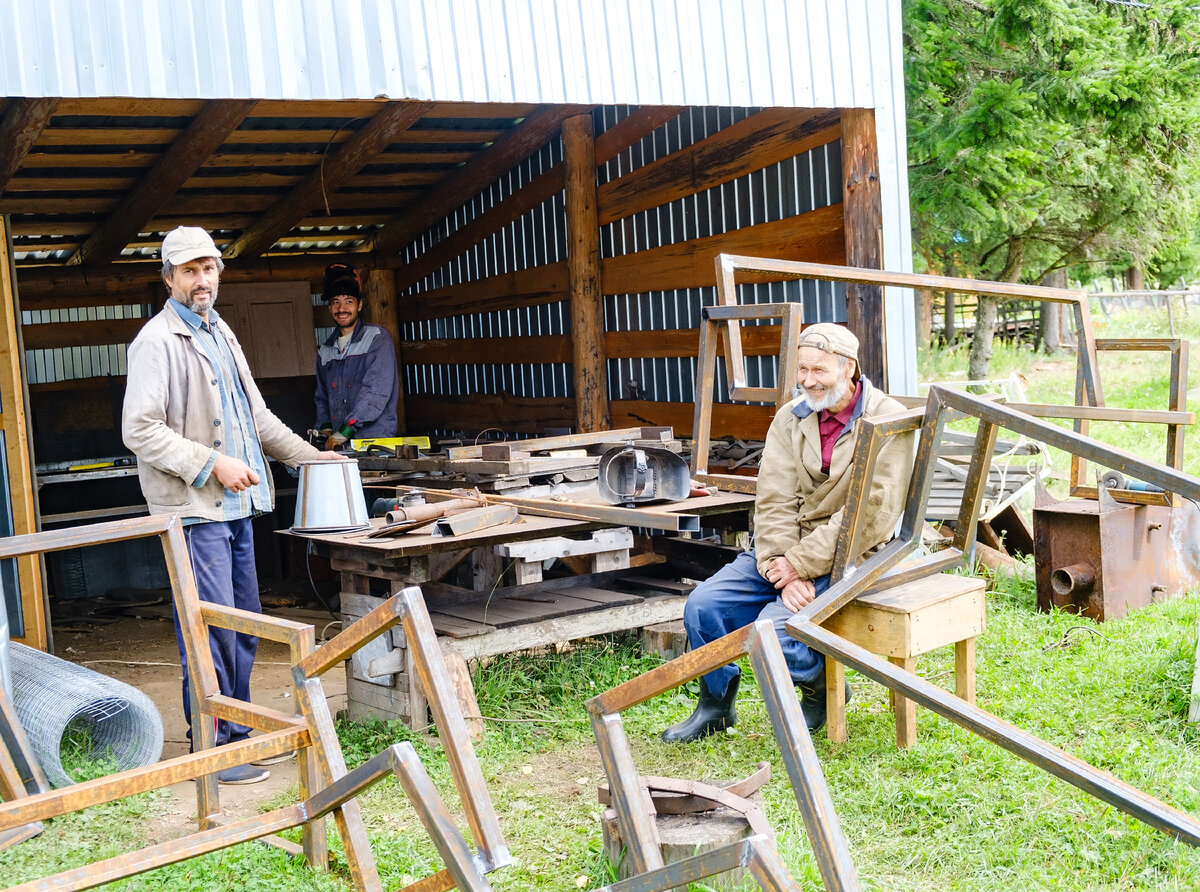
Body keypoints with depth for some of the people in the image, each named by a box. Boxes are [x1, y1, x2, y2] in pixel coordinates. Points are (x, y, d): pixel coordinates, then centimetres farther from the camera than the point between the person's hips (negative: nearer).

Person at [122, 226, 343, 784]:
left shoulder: (220, 335, 19)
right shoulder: (157, 341, -9)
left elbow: (255, 415, 26)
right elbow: (140, 431, -16)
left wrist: (308, 456, 20)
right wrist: (213, 464, -19)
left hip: (235, 505, 9)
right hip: (194, 508, -9)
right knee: (211, 630, -7)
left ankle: (238, 731, 24)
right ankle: (211, 748, 1)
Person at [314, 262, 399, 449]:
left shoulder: (377, 339, 2)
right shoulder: (325, 351, 20)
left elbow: (377, 391, -9)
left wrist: (345, 430, -14)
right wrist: (325, 427, 9)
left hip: (376, 436, -5)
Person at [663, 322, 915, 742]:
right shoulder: (791, 417, 6)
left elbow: (871, 514, -18)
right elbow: (773, 502, -3)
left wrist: (800, 565, -20)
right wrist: (782, 569, -19)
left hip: (845, 556, -5)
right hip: (785, 551, 6)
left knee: (773, 629, -25)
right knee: (702, 606, -10)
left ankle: (822, 689, 8)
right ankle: (716, 705, 14)